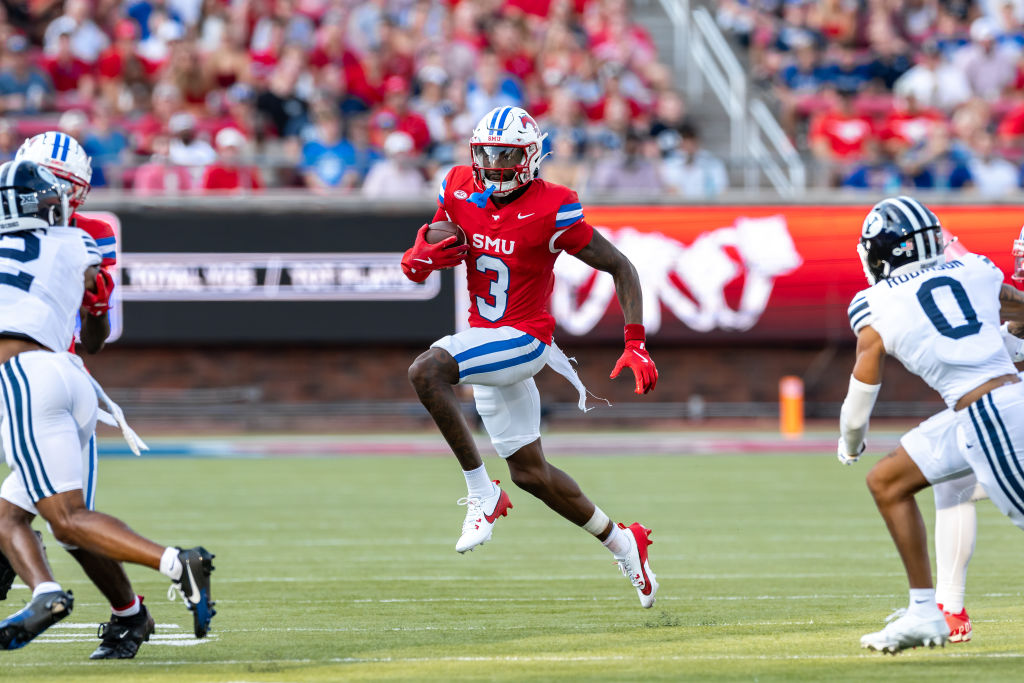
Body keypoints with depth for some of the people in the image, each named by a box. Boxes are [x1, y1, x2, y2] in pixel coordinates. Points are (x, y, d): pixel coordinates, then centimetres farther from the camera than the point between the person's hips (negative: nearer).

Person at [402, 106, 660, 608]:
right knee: (529, 472, 13)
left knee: (426, 371, -31)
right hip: (484, 341, 7)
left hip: (523, 338, -7)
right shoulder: (460, 191, 0)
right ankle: (621, 542, 32)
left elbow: (620, 268, -10)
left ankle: (482, 493, -23)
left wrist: (636, 345, -17)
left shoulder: (552, 211, -17)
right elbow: (424, 255, 12)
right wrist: (421, 258, -14)